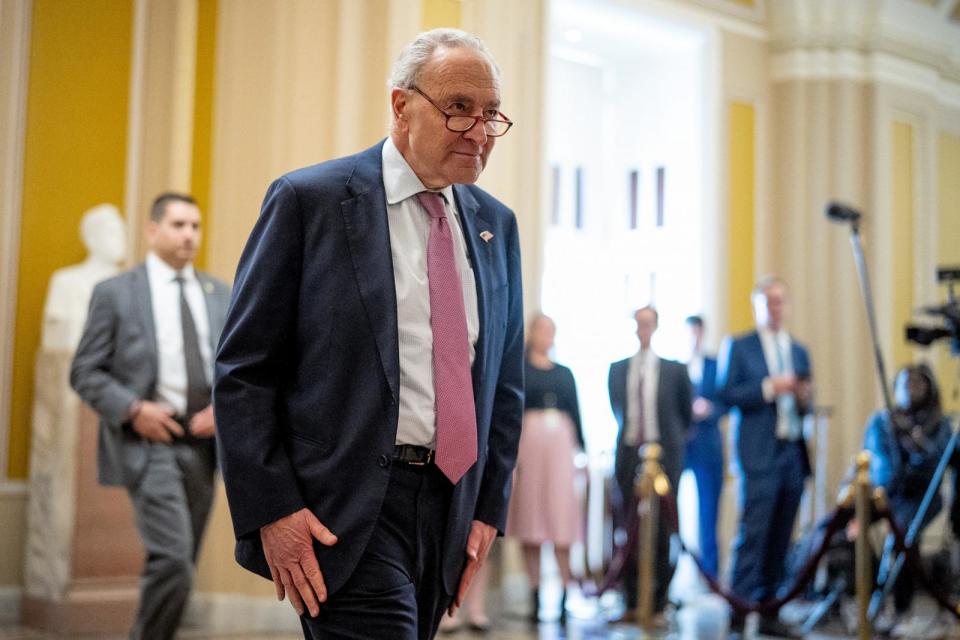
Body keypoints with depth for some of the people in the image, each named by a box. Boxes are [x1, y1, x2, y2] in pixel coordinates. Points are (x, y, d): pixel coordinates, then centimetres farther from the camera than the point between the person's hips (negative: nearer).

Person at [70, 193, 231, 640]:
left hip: (203, 446, 5)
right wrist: (133, 410, -15)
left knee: (181, 567, 11)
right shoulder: (115, 292, 0)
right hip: (148, 444, -5)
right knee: (172, 560, -17)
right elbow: (85, 372, -1)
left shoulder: (221, 295, 12)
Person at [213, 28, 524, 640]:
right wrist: (269, 511, -12)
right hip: (342, 510, -5)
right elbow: (243, 369, -6)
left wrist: (489, 507, 9)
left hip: (451, 506, 5)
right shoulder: (310, 199, -5)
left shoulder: (496, 223, 10)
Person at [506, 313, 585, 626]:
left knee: (563, 518, -5)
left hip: (561, 444, 2)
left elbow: (575, 412, 16)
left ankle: (565, 598, -4)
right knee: (529, 521, 0)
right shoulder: (519, 369, 5)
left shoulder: (565, 373, 17)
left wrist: (581, 449, 7)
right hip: (529, 443, -2)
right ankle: (535, 597, 7)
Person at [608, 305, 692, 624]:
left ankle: (658, 606, 4)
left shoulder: (675, 370, 2)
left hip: (663, 456, -2)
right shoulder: (618, 369, 8)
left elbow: (687, 412, 11)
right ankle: (632, 604, 9)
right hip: (628, 455, 2)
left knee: (662, 531, -2)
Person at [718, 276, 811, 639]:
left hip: (793, 452, 5)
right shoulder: (738, 347, 4)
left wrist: (803, 399, 0)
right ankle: (739, 611, -9)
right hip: (759, 452, -5)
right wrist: (768, 388, -14)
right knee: (753, 532, -11)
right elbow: (726, 394, -6)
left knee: (780, 537, 5)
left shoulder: (799, 351, 19)